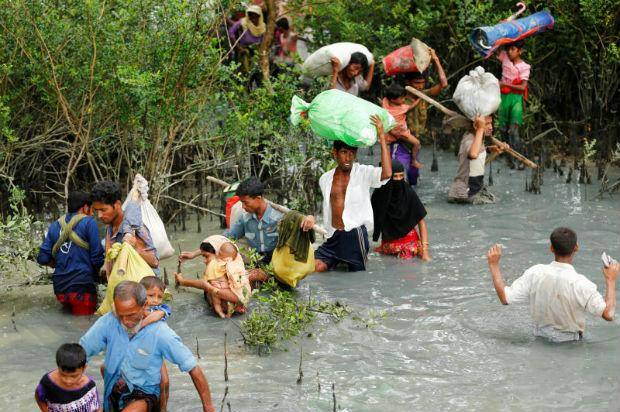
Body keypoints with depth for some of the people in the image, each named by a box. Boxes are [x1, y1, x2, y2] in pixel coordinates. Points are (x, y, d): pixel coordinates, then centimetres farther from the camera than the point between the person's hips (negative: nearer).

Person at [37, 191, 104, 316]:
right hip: (82, 287, -5)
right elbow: (97, 258, -7)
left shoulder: (55, 226, 12)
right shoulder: (88, 222, -3)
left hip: (60, 288, 5)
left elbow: (43, 258, 8)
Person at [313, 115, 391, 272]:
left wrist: (382, 137, -22)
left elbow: (387, 173, -23)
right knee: (314, 267, -11)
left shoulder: (363, 173, -4)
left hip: (355, 234, -4)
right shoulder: (325, 179, 11)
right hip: (334, 236, 4)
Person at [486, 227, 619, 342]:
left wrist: (494, 264, -3)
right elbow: (608, 314, -22)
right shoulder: (580, 284, -26)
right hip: (571, 340, -4)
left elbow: (505, 298, -12)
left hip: (541, 335, 4)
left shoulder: (535, 273, -18)